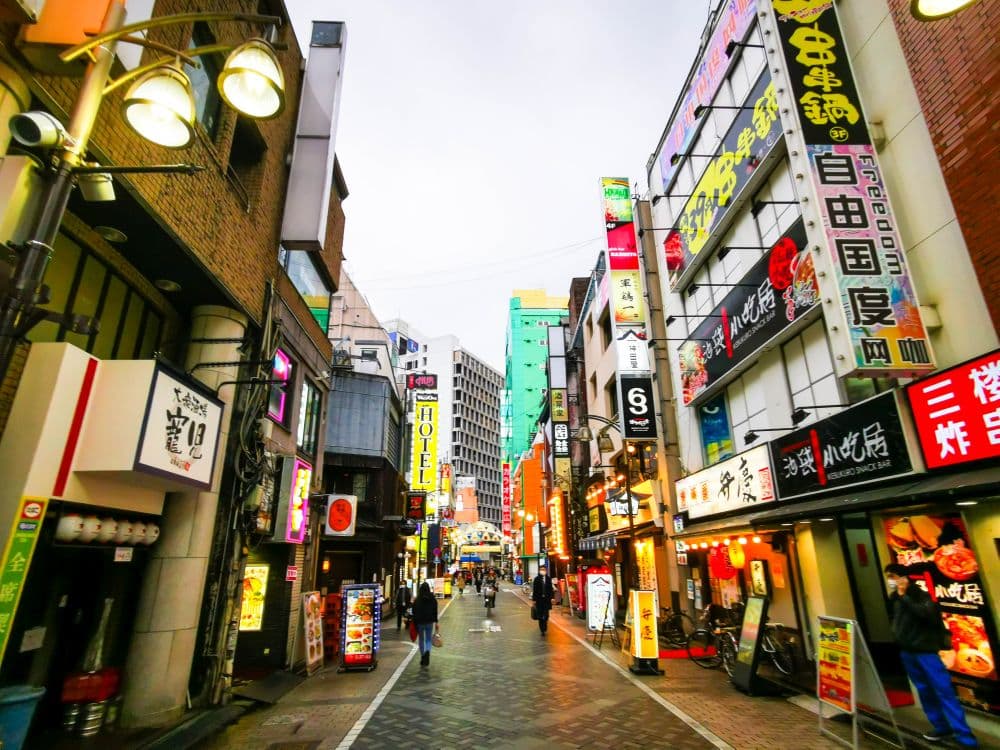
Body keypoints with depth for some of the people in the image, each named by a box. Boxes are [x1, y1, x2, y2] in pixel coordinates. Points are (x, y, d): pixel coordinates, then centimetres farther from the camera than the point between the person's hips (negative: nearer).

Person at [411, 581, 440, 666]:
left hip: (420, 622, -1)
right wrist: (436, 622, 6)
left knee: (421, 640, 15)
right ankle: (427, 651, -17)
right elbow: (435, 612, 0)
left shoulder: (417, 600, -7)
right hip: (429, 622, 1)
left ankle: (423, 657, 18)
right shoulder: (433, 599, -3)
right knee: (428, 639, 11)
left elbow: (414, 613, -5)